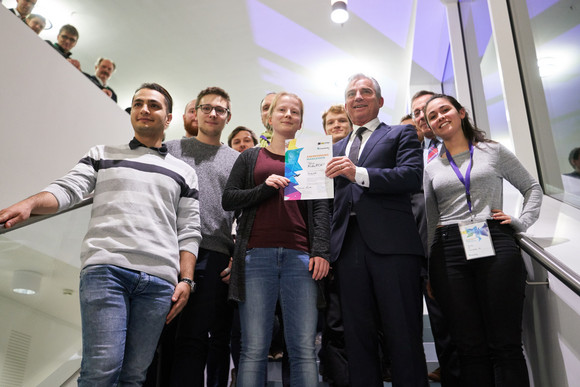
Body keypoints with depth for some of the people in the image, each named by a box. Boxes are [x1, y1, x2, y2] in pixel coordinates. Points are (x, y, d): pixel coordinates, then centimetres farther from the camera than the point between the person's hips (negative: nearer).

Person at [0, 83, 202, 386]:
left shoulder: (183, 173, 19)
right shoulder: (102, 156, 19)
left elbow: (188, 232, 13)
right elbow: (67, 189, 5)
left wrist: (186, 280, 3)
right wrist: (30, 203, -16)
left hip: (160, 281, 1)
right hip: (105, 269, -1)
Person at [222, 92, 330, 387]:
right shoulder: (250, 158, 19)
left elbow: (320, 208, 10)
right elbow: (228, 200, 10)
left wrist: (320, 251, -4)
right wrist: (265, 188, -6)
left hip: (300, 256, 1)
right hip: (257, 254, 0)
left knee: (304, 349, -3)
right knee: (254, 349, -2)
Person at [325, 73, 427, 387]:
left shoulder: (401, 135, 12)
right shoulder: (338, 148, 25)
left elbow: (413, 175, -7)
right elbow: (333, 196, 18)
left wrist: (359, 174, -17)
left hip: (391, 243, -4)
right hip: (348, 245, 4)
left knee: (403, 335, -1)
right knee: (358, 337, 8)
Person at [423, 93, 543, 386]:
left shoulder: (493, 151, 11)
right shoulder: (431, 168, 14)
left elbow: (532, 188, 18)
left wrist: (521, 222, 2)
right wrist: (426, 269, 9)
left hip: (495, 246, -1)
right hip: (448, 253, 1)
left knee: (506, 346, -1)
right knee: (470, 348, 3)